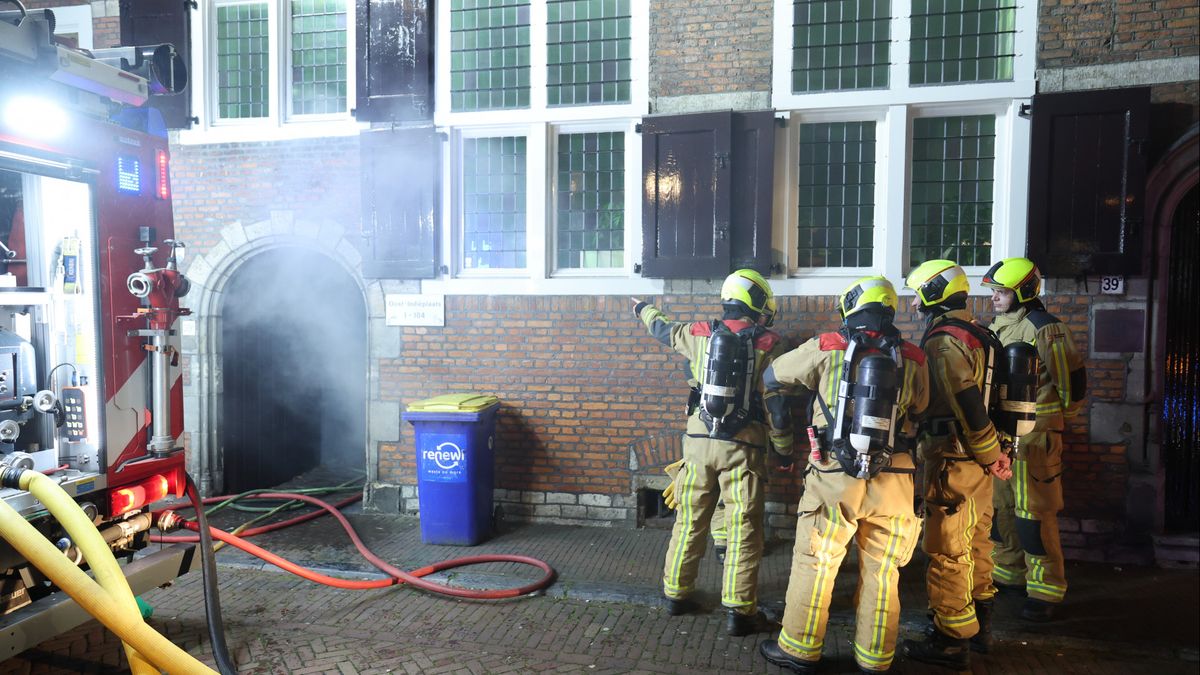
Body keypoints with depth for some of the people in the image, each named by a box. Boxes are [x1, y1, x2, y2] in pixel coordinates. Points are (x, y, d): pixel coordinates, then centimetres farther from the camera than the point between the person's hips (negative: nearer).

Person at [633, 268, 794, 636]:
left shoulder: (700, 334, 5)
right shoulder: (769, 344, -5)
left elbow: (662, 328, 24)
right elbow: (776, 403, -6)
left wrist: (643, 309, 46)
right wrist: (784, 448, 6)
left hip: (699, 441, 4)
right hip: (742, 448, -4)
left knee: (690, 520, 14)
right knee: (743, 528, 2)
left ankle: (677, 593, 25)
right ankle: (739, 611, 3)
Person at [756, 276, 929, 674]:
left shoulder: (826, 348, -4)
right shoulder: (912, 359, 2)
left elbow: (771, 378, 7)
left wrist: (812, 383, 25)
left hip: (836, 479, -2)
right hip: (892, 483, 3)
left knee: (814, 565, 11)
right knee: (881, 573, 14)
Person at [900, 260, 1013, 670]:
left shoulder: (942, 340, -17)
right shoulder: (976, 334, 13)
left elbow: (966, 402, -23)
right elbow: (981, 397, 14)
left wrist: (990, 453, -14)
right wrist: (994, 452, 14)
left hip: (953, 458, -10)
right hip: (976, 457, 10)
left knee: (947, 551, -2)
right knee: (975, 542, 19)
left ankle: (951, 641, 7)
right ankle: (979, 625, 32)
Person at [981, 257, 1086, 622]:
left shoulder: (1044, 328, -14)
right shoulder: (997, 327, 12)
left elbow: (1073, 379, -11)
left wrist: (1062, 413, 2)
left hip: (1034, 435, -8)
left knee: (1034, 513, -4)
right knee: (1000, 506, 16)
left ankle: (1046, 590, 7)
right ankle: (1009, 571, 32)